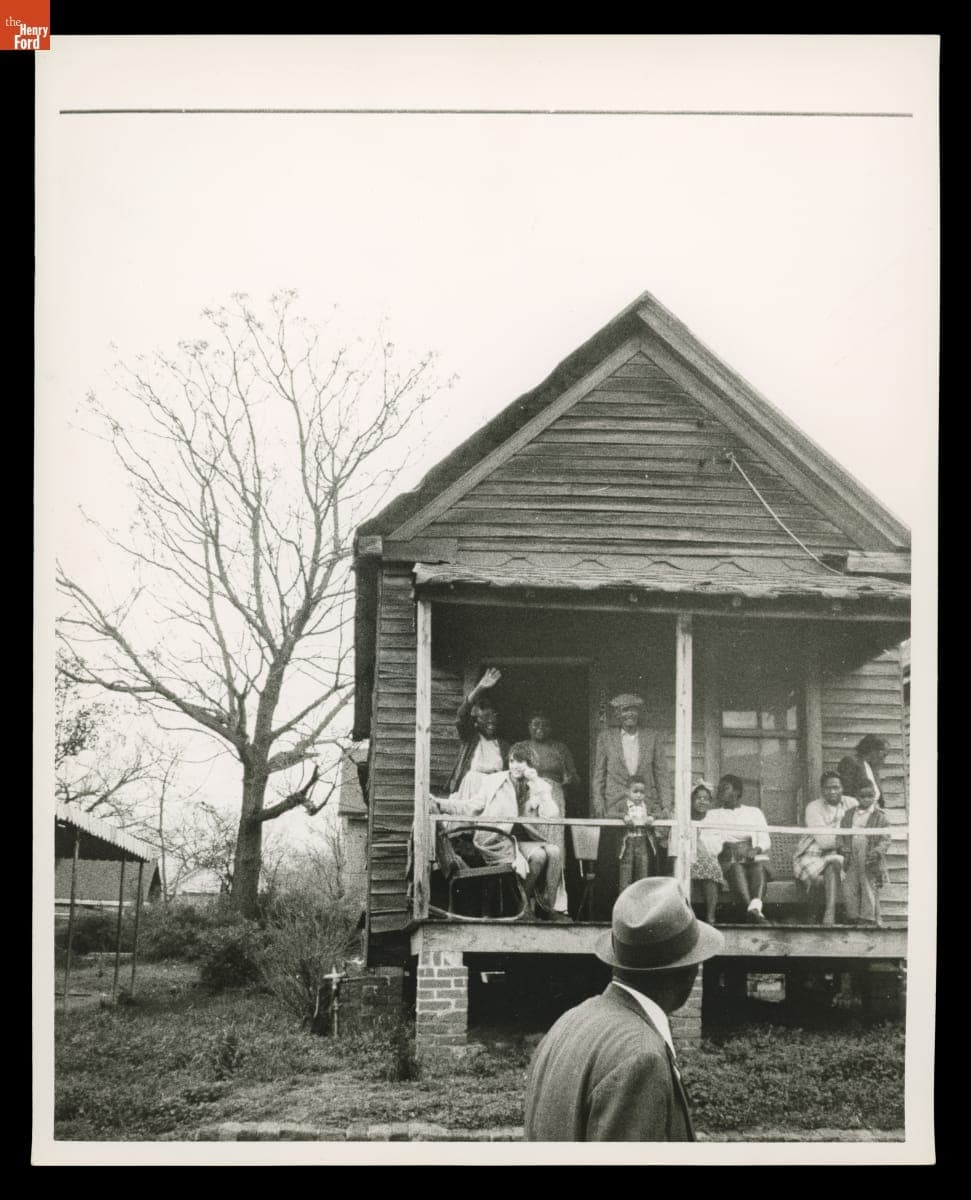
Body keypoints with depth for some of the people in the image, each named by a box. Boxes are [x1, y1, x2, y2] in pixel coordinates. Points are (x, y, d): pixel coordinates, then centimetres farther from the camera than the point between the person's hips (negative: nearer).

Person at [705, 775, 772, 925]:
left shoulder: (754, 812, 23)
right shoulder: (712, 815, 22)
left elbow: (765, 841, 10)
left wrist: (756, 849, -13)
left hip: (754, 859, 1)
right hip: (728, 860, -1)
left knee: (759, 868, -35)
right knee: (736, 868, -36)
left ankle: (754, 908, -61)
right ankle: (753, 910, -57)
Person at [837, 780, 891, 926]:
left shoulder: (879, 816, -1)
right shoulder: (849, 815, 12)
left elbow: (886, 839, -4)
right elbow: (841, 833, 15)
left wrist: (878, 851, -19)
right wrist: (841, 847, -3)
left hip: (870, 861, -4)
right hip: (852, 860, 4)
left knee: (870, 891, -2)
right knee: (849, 890, 4)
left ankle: (869, 920, 6)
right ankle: (853, 919, 14)